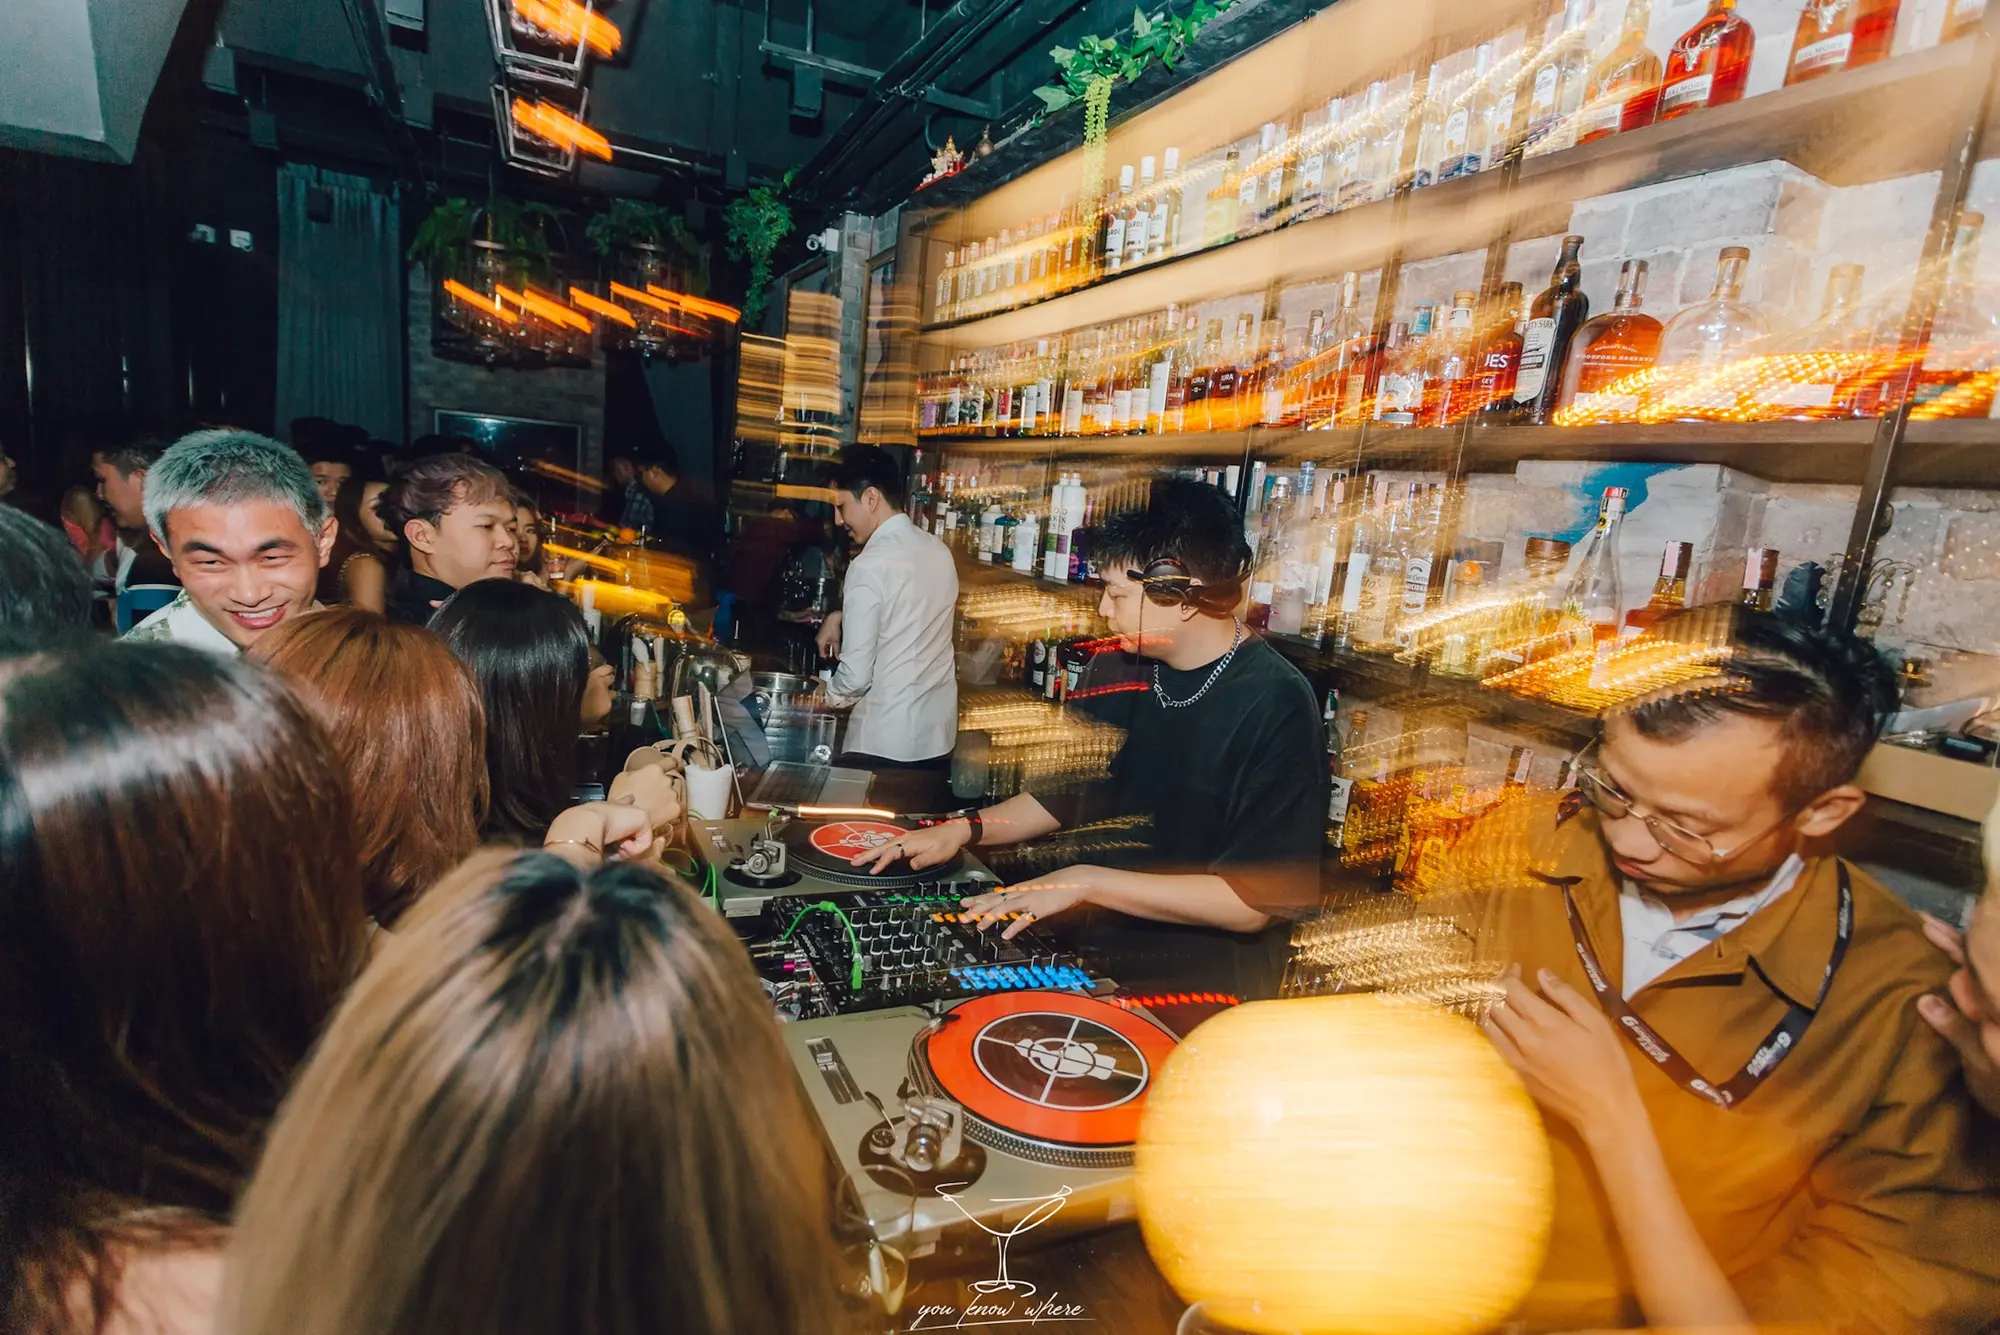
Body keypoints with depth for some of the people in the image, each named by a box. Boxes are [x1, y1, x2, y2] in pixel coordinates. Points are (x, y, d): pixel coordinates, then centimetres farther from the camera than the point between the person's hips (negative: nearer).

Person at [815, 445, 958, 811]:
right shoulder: (938, 551, 5)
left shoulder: (870, 566, -18)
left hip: (883, 745, -7)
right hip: (938, 737, 7)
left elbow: (856, 676, -16)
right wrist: (843, 616, 14)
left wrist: (824, 696, 5)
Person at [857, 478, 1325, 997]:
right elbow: (1068, 791, 16)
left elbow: (1254, 901, -20)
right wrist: (965, 829, 2)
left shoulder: (1275, 706, -18)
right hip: (1095, 948, 6)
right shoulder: (1127, 671, 3)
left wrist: (1086, 881, -21)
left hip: (1201, 988, -6)